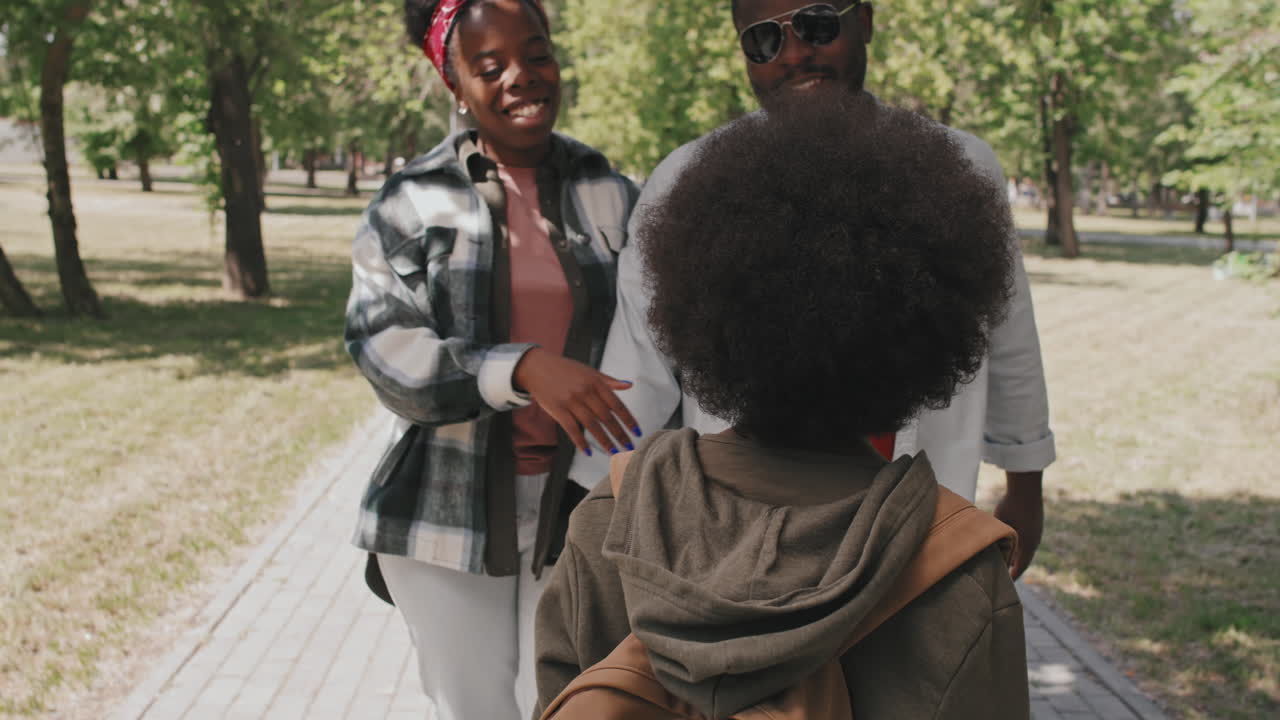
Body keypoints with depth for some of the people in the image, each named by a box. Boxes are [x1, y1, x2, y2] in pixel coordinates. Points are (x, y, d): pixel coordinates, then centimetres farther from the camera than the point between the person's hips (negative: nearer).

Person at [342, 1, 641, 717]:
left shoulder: (612, 195, 4)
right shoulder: (412, 202, 0)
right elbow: (386, 351, -11)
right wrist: (521, 369, -26)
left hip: (581, 505, 0)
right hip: (448, 515, 0)